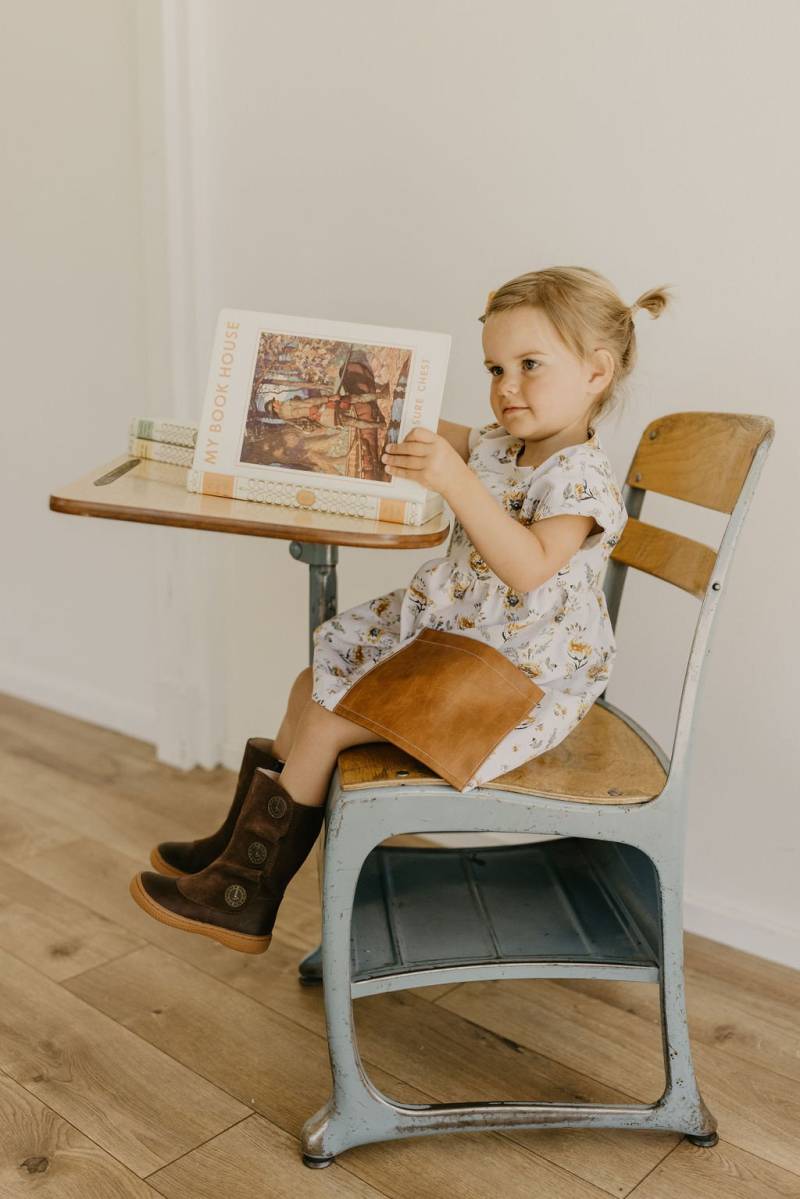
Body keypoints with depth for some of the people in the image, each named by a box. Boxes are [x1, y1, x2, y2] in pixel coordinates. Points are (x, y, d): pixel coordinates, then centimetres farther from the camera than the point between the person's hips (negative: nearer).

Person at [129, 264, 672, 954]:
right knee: (312, 685, 13)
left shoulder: (583, 478, -21)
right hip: (445, 638, 10)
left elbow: (530, 567, -37)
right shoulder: (496, 446, 5)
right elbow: (430, 432, 26)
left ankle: (248, 899, 6)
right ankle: (244, 842, 29)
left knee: (325, 723, -12)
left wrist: (458, 483, -43)